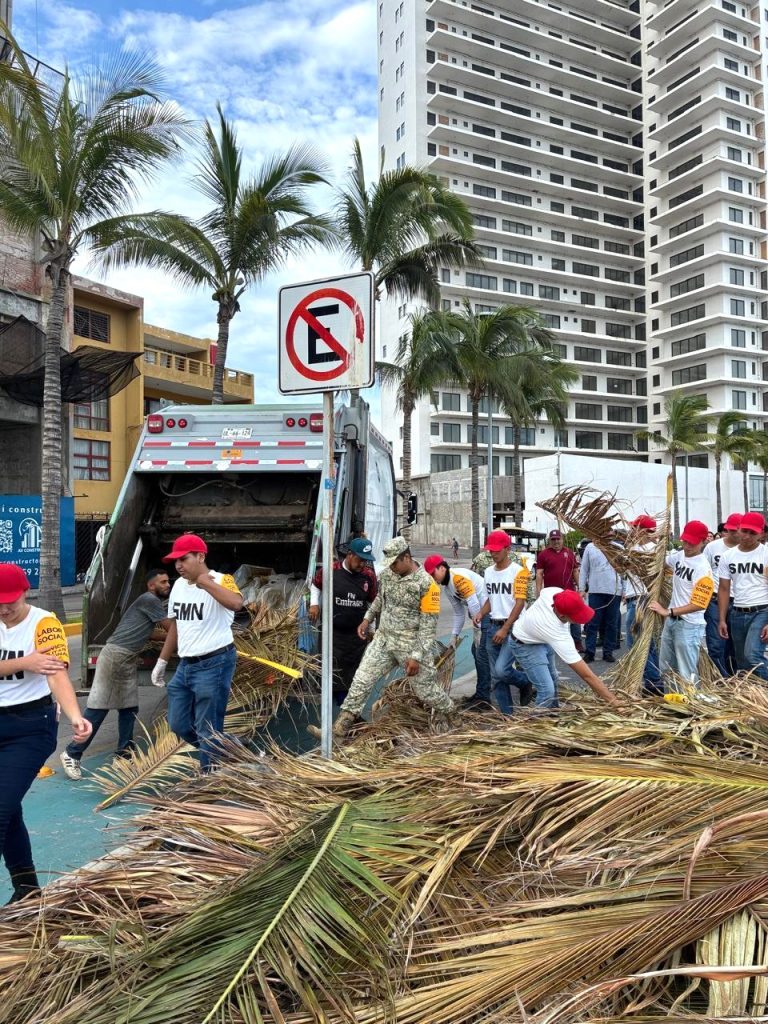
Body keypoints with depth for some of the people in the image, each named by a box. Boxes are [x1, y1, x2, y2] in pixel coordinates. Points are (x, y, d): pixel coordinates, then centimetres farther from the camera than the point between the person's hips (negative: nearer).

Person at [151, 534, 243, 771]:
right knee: (178, 725, 17)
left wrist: (206, 584, -34)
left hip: (214, 665, -8)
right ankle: (218, 755, 37)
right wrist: (162, 662, 21)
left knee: (208, 731, -1)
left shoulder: (220, 581, -15)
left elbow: (236, 603, -38)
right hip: (185, 665, 9)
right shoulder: (178, 585, 9)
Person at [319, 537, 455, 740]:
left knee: (425, 688, 8)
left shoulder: (426, 584, -18)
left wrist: (416, 656, -19)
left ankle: (444, 711, 41)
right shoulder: (386, 574, 1)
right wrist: (367, 619, 11)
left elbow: (428, 625, -16)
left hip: (412, 644, -5)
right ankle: (339, 729, 3)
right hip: (383, 639, 5)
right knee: (362, 680, -2)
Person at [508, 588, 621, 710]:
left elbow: (541, 591, -2)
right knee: (547, 690, -15)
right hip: (526, 645, -8)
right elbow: (587, 675, -42)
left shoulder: (554, 592, -31)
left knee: (552, 679, 21)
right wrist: (614, 702, -40)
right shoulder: (559, 636, -45)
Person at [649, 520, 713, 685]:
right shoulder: (678, 555, 4)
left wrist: (668, 612, -25)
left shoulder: (703, 569, -18)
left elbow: (698, 604, -21)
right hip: (671, 621, 8)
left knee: (687, 674, -5)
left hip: (689, 626, -8)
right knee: (665, 668, 18)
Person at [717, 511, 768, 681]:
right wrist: (722, 620, 5)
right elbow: (724, 589, 9)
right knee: (741, 660, 12)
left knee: (752, 654, -23)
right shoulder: (727, 556, 5)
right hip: (737, 614, 5)